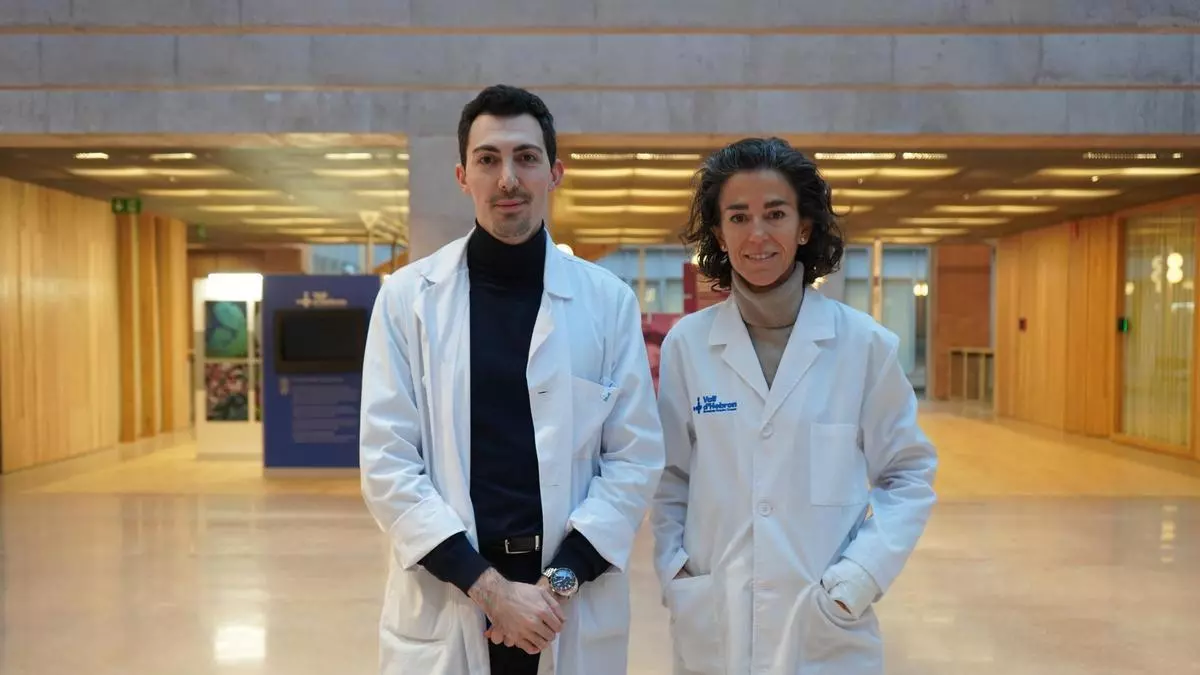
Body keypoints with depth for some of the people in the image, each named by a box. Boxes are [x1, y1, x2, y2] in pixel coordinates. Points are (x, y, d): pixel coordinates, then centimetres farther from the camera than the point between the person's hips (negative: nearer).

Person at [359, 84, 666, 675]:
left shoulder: (608, 299, 0)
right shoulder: (408, 296, -2)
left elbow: (636, 456, 0)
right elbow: (387, 463, -6)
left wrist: (561, 579, -10)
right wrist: (488, 586, -12)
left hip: (575, 607, 1)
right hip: (445, 602, 0)